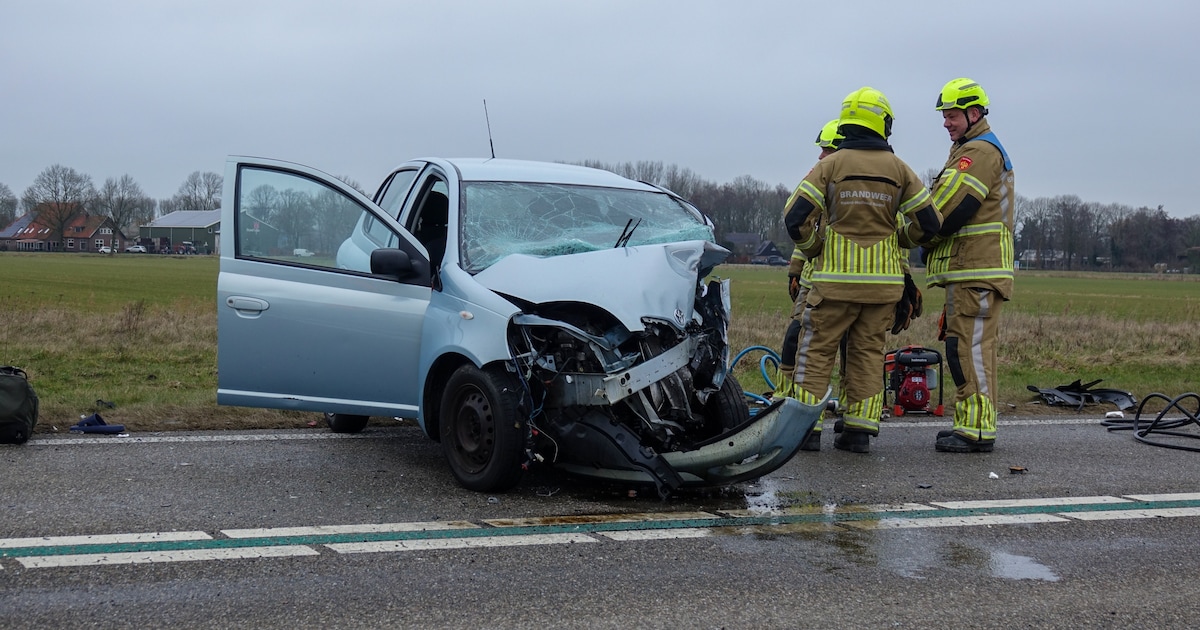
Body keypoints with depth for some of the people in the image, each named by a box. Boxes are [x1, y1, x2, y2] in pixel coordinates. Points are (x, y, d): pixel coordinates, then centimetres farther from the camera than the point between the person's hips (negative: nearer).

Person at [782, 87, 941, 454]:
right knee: (869, 351, 9)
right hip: (884, 277, 3)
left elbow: (796, 216, -9)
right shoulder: (899, 170, 4)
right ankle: (858, 431, 8)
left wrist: (815, 249, 8)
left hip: (835, 276, -2)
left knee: (817, 350, 5)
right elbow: (929, 222, 5)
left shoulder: (830, 166, -3)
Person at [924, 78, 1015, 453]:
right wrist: (931, 246, 7)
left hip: (975, 270, -11)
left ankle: (977, 429, -11)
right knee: (965, 348, 13)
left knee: (970, 347, -11)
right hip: (968, 268, 11)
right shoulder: (969, 150, 24)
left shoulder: (979, 151, -11)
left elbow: (950, 210, -19)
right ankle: (970, 424, 19)